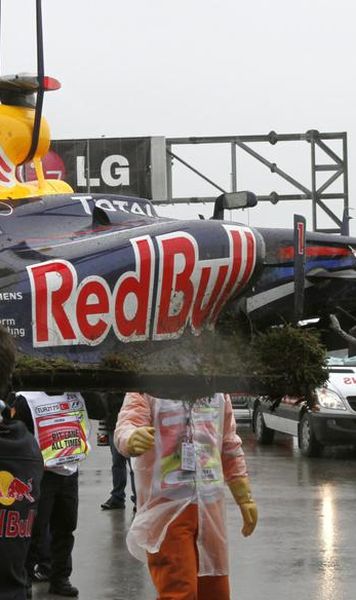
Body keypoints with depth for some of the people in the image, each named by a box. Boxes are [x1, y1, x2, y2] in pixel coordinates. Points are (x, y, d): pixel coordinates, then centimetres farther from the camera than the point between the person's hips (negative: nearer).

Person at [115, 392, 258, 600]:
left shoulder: (218, 392, 12)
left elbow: (230, 448, 21)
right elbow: (126, 428, -21)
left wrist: (245, 498, 21)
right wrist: (133, 440, -45)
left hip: (210, 506, 6)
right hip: (166, 505, -6)